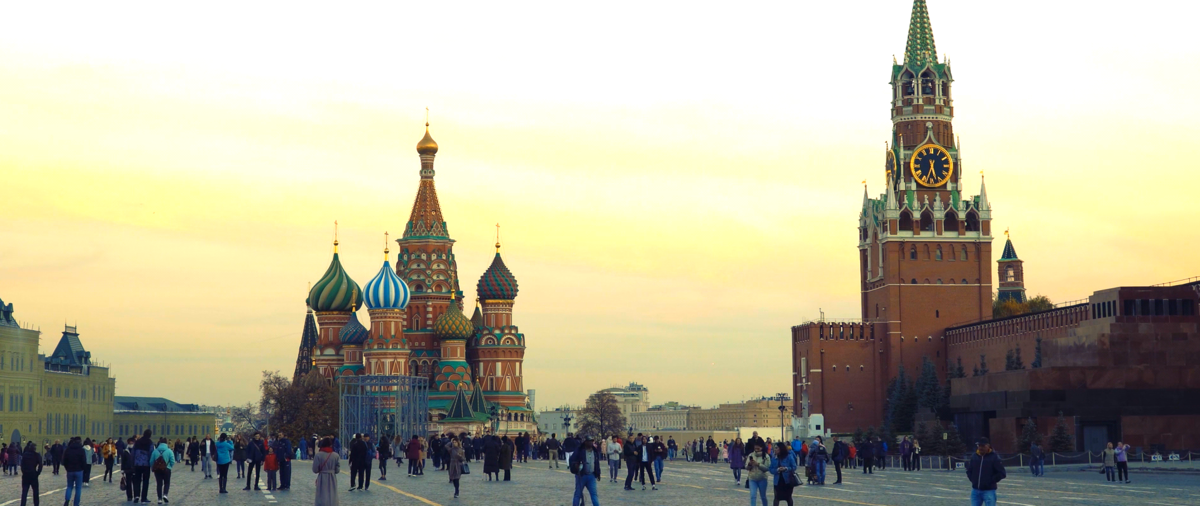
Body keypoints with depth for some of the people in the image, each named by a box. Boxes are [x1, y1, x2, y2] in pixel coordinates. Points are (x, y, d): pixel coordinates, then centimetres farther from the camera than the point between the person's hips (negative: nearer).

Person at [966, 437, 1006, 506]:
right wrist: (973, 480, 5)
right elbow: (969, 471, 19)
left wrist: (991, 482, -10)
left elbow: (1002, 473, -8)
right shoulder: (974, 457, 6)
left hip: (989, 491, -5)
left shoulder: (994, 457, -7)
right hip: (975, 490, 5)